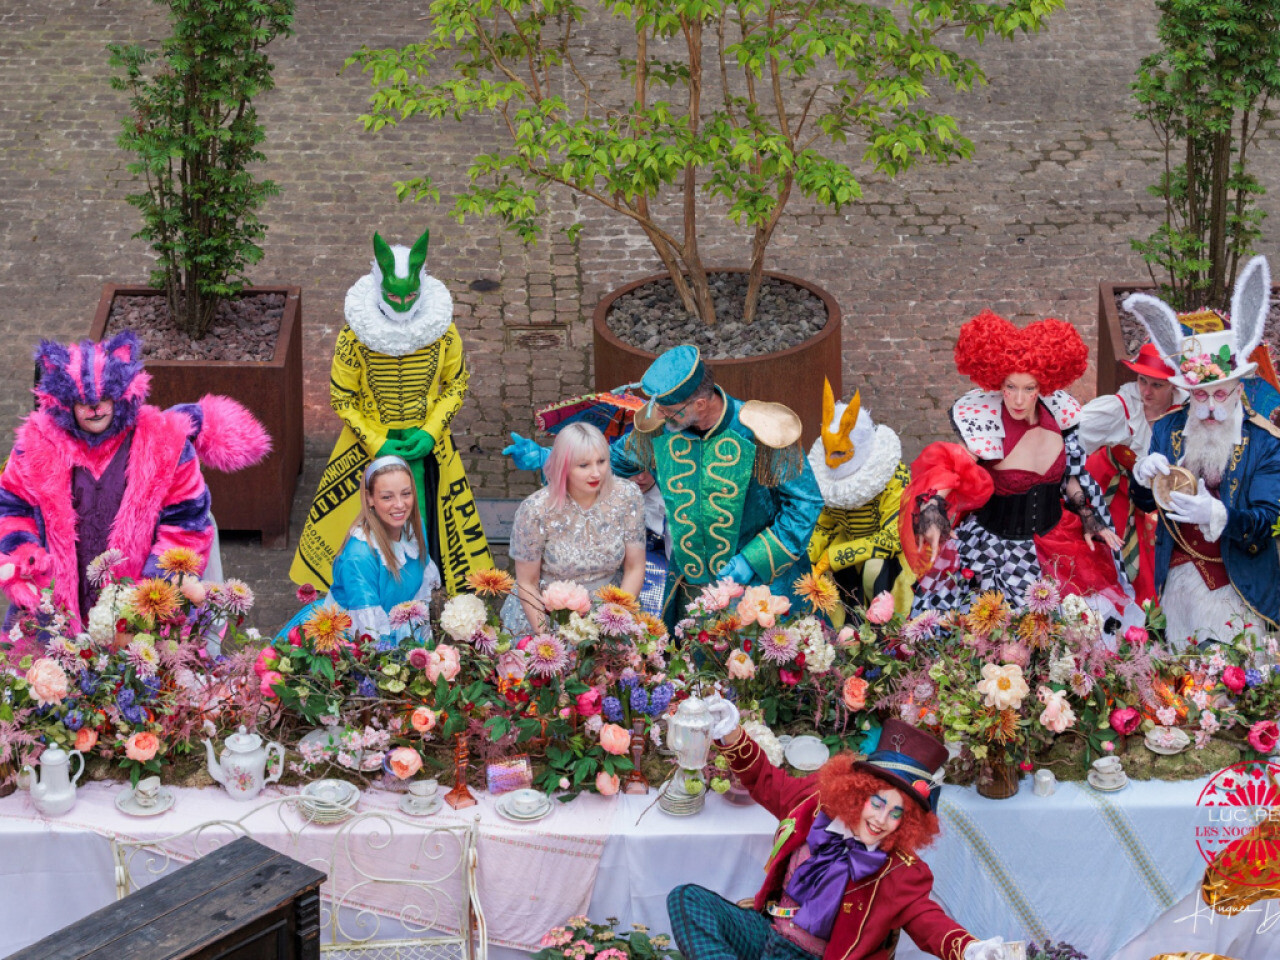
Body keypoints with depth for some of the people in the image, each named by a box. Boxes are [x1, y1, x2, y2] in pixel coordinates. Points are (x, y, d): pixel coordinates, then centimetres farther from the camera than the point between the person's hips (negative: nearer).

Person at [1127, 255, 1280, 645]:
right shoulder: (1168, 429, 0)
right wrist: (1144, 476, -17)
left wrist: (1216, 514, -36)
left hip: (1238, 582, -3)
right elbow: (1144, 503, 6)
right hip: (1179, 576, 3)